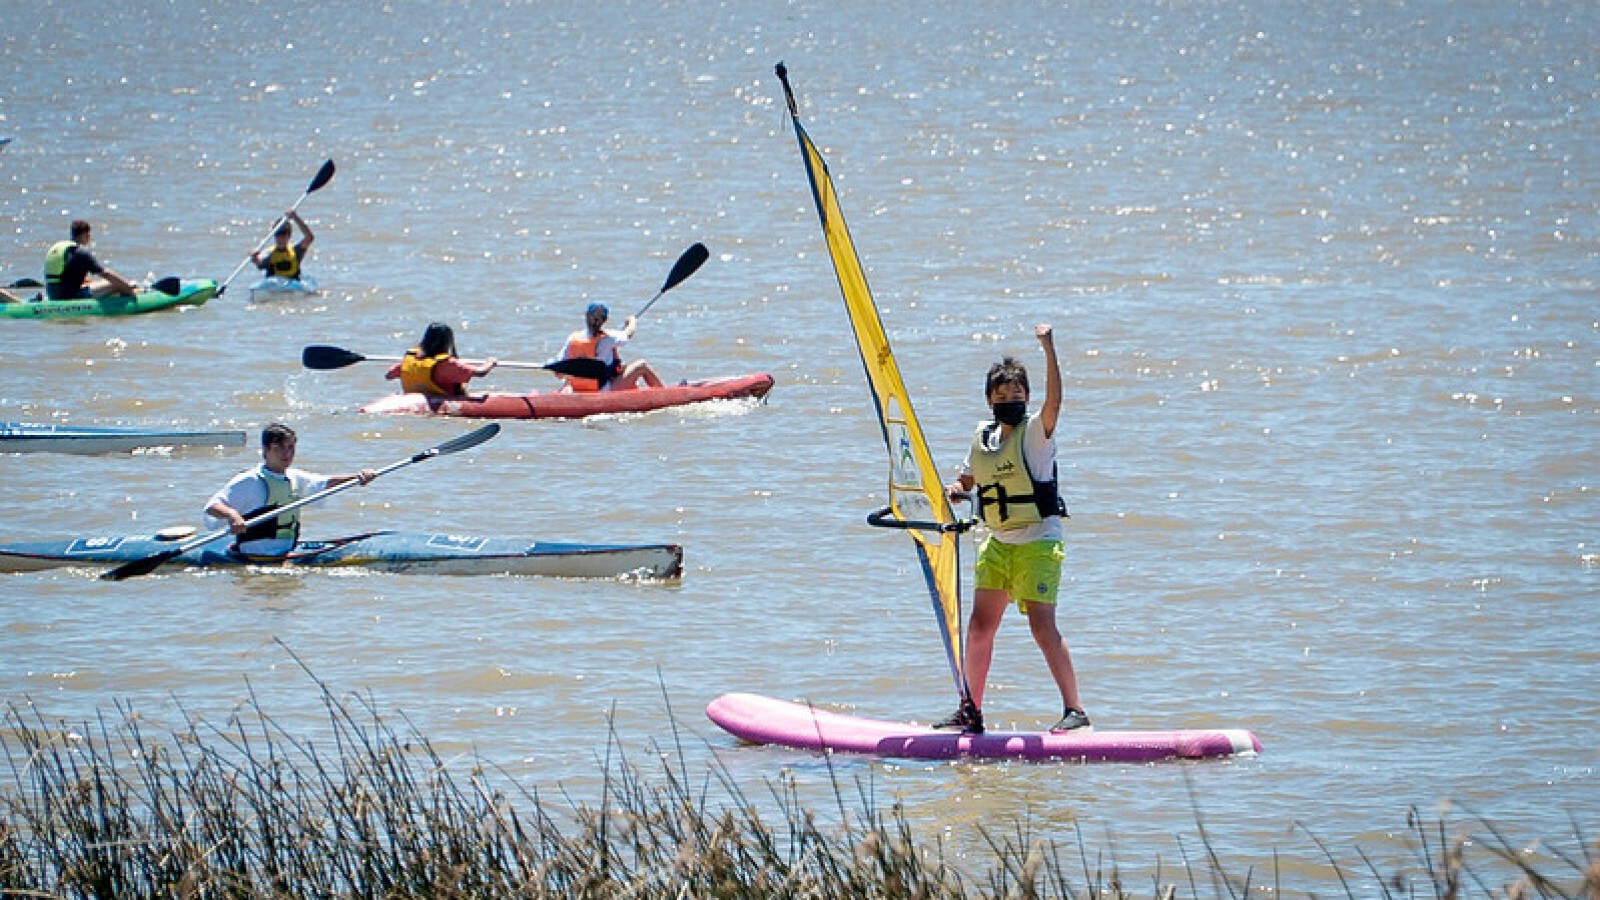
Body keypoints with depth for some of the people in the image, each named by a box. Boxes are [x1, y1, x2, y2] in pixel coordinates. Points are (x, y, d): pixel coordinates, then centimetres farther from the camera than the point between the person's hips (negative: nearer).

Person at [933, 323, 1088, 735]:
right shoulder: (983, 437, 11)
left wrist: (1049, 348, -35)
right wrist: (955, 489, 1)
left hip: (1038, 541, -7)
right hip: (997, 543, 7)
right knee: (979, 627, 6)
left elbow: (1054, 399, -27)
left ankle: (1075, 710, -11)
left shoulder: (1036, 431, -7)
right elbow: (967, 479, 24)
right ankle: (971, 712, 16)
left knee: (1042, 626, -15)